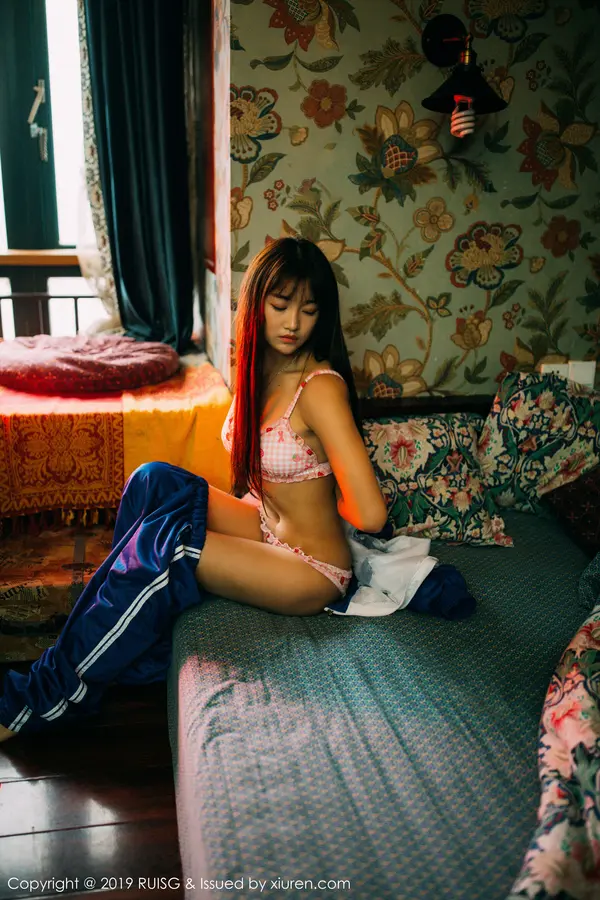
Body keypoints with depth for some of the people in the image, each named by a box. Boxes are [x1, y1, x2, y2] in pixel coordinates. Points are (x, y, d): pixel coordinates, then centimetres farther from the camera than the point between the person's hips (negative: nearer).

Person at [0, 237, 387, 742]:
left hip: (311, 569, -7)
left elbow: (370, 515, -27)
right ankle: (129, 653, -6)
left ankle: (42, 699, -9)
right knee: (157, 481, -15)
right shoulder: (258, 368, 2)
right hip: (264, 526, 7)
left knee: (162, 542, -25)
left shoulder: (321, 387, -23)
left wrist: (323, 497, -8)